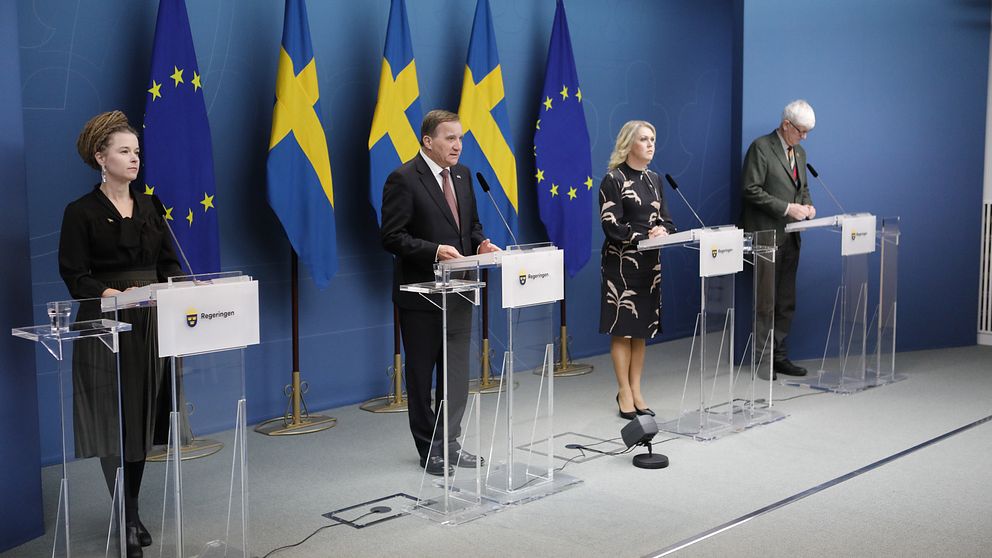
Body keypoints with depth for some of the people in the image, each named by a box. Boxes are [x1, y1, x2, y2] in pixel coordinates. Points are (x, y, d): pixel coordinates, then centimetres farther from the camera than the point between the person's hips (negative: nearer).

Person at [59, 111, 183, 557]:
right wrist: (112, 294, -26)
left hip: (150, 324, 5)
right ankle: (127, 521, 6)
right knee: (115, 424, -3)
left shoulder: (148, 207, 12)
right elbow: (75, 276, -10)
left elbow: (168, 262, 12)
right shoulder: (82, 213, -5)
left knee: (143, 420, 10)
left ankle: (132, 512, 22)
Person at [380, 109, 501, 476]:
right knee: (422, 373, 6)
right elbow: (392, 237, -17)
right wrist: (435, 250, -26)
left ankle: (449, 443, 18)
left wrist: (480, 243, -2)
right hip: (421, 291, -7)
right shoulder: (404, 179, -12)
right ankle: (430, 450, 18)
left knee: (457, 371, 9)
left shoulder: (462, 175, 10)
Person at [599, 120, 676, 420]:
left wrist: (662, 231, -10)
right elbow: (612, 226, -15)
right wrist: (646, 235, -21)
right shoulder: (613, 179, -8)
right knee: (622, 328, -2)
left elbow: (665, 220, 12)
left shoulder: (654, 179, 13)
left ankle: (636, 391, 16)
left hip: (649, 261, 6)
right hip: (621, 261, -6)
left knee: (642, 328, 9)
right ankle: (625, 393, 6)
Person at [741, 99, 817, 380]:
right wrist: (786, 208, -19)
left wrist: (807, 204, 2)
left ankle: (779, 356, 17)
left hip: (790, 238, 8)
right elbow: (752, 190, -16)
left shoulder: (799, 152, 15)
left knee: (786, 303, 10)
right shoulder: (761, 147, -10)